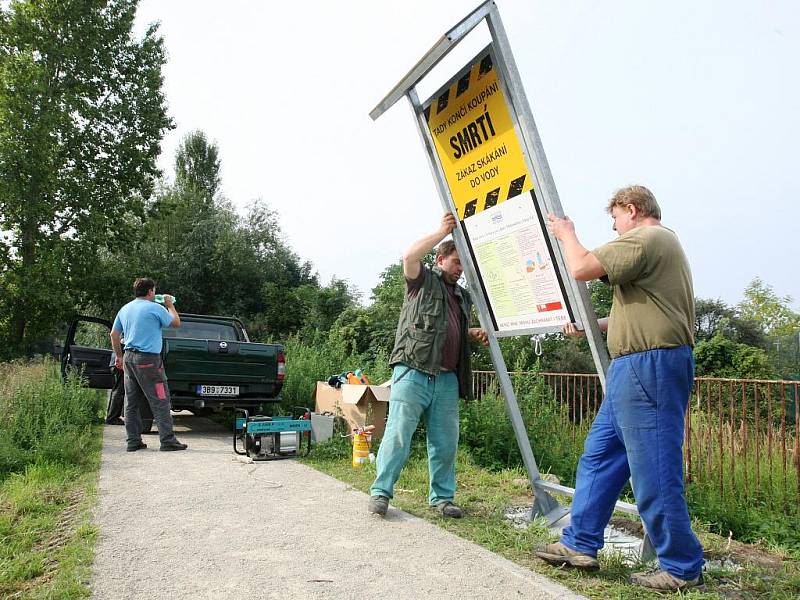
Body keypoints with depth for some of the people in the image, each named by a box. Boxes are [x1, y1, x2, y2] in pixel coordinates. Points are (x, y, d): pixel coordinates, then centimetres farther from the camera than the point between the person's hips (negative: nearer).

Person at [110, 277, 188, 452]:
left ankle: (133, 441, 14)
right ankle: (168, 441, -4)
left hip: (129, 358, 7)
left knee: (131, 403, 11)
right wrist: (170, 305, 14)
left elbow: (114, 334, 18)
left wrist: (119, 357, 26)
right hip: (148, 359, -7)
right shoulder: (155, 308, -9)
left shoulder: (125, 309, 14)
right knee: (160, 401, -4)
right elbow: (176, 323, 1)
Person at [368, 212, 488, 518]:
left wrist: (475, 333, 14)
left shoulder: (463, 296, 24)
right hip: (413, 372, -6)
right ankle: (381, 492, 3)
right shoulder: (423, 281, 5)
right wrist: (442, 231, -9)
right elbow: (410, 257, -16)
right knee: (398, 434, -7)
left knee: (445, 442, 7)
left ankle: (442, 497, 18)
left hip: (447, 379, 6)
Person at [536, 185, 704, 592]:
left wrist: (567, 235, 3)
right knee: (599, 456, 12)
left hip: (649, 365, -11)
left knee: (655, 473, -3)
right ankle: (579, 544, 19)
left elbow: (582, 269, -16)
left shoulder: (645, 238, -10)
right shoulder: (661, 244, 25)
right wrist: (593, 326, 28)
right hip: (637, 369, 11)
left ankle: (682, 569, 10)